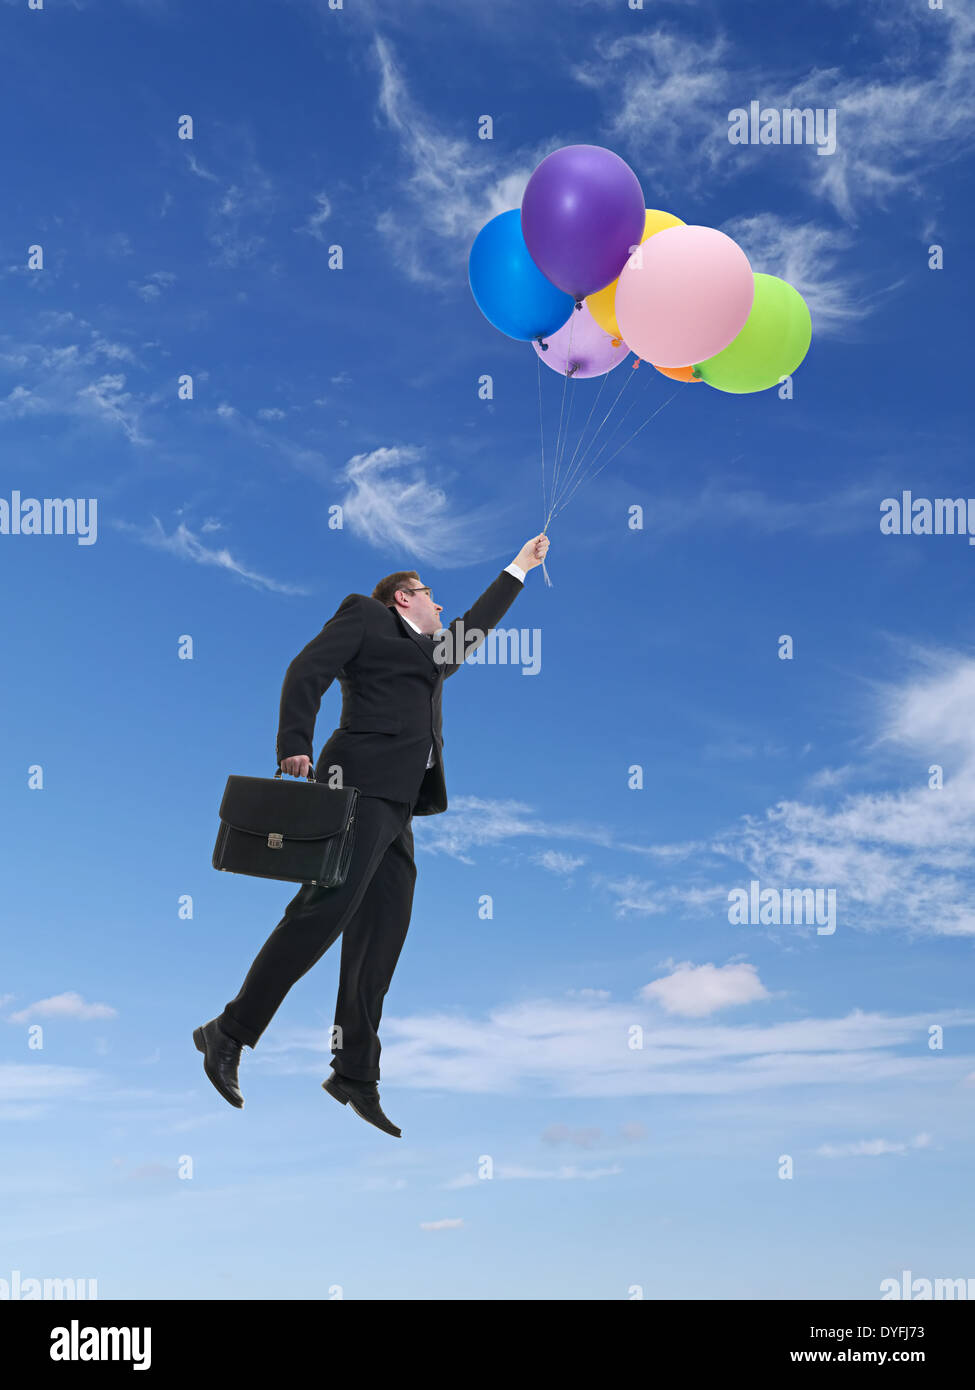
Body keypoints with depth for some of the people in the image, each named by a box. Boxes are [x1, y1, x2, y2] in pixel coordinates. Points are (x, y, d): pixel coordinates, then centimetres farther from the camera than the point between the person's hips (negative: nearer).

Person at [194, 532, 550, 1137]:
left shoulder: (432, 651, 33)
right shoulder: (364, 614, 10)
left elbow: (475, 628, 48)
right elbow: (308, 670, -2)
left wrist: (520, 566, 54)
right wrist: (295, 743, -18)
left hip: (397, 809, 8)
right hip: (362, 785, -8)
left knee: (381, 939, 2)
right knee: (324, 911, -19)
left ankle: (356, 1074, 4)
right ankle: (230, 1033, -14)